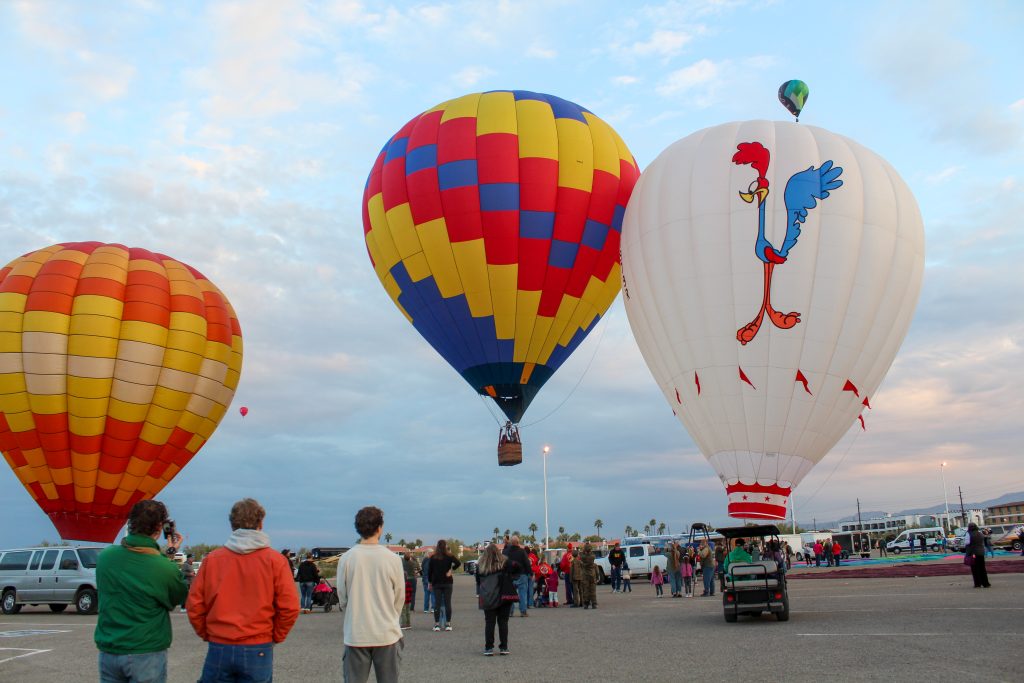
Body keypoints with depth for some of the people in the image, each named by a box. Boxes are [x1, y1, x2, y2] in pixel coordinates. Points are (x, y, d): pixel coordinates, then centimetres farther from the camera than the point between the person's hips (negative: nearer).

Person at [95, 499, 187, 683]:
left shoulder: (105, 556, -5)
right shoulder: (165, 568, -18)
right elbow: (179, 599, 1)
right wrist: (170, 555, 4)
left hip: (108, 652, 5)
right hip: (146, 654, -4)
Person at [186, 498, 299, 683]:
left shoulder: (212, 559, 0)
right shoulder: (275, 560, -5)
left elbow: (194, 604, 0)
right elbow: (289, 607, -9)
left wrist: (207, 634, 13)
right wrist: (275, 637, 5)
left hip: (218, 649, 2)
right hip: (257, 651, -2)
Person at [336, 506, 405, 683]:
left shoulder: (346, 559, -7)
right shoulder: (393, 559, -8)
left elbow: (342, 597, 1)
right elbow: (399, 598, 1)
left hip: (355, 635, 0)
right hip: (387, 634, 0)